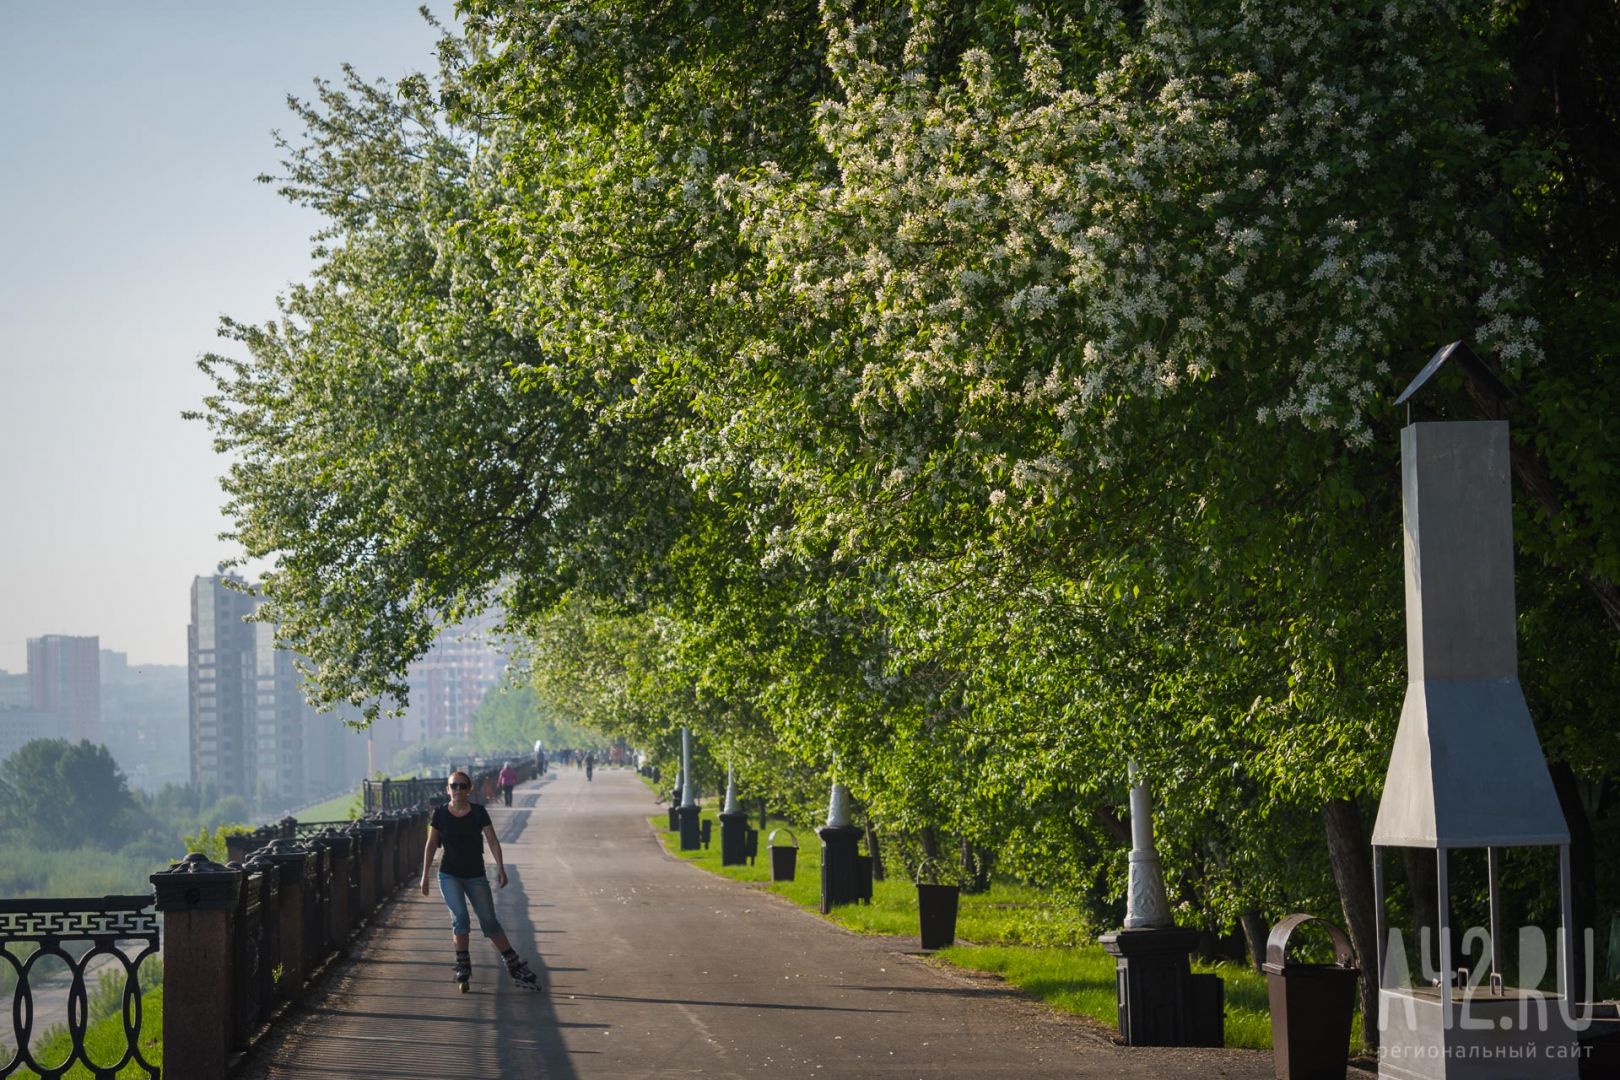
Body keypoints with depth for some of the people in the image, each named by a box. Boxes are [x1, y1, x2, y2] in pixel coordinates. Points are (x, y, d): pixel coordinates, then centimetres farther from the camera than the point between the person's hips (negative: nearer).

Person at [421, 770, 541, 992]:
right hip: (449, 876, 0)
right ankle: (463, 968, -7)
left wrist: (500, 867, -19)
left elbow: (492, 841, -6)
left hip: (476, 876, 0)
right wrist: (424, 875, 3)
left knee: (489, 922, 3)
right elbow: (431, 845, 4)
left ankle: (515, 967, 12)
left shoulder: (479, 813, -3)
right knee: (459, 917, -18)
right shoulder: (440, 814, -1)